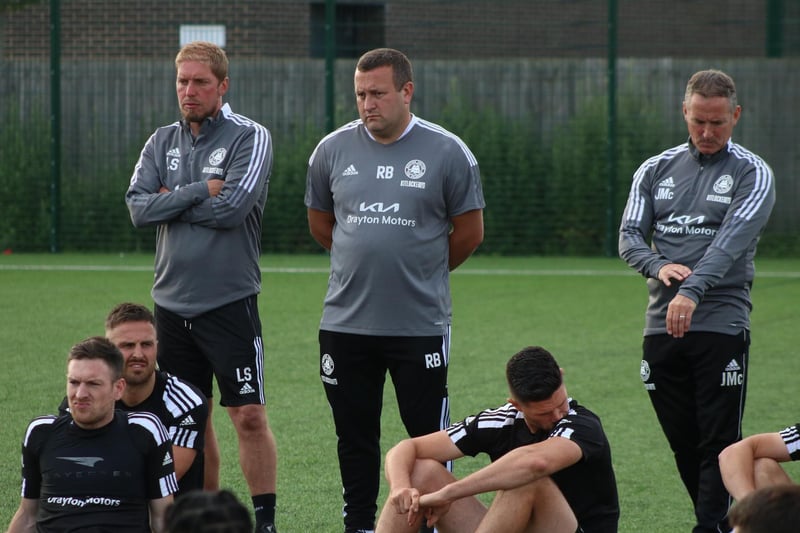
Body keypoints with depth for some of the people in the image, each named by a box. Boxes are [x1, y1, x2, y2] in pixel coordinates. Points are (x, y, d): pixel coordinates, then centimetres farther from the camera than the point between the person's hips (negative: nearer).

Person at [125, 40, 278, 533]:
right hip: (172, 302, 5)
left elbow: (233, 207, -17)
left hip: (230, 302, -5)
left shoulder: (250, 138, -5)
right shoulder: (162, 142, 10)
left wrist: (170, 202, -5)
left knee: (249, 416, -6)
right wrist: (200, 191, -12)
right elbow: (138, 206, -3)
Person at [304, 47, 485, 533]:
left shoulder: (447, 152, -4)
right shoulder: (333, 150, 4)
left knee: (428, 437, 0)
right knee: (355, 435, 9)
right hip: (346, 323, 3)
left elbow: (470, 232, 5)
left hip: (420, 324, -3)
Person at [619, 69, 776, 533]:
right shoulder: (656, 170, 13)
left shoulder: (752, 173, -1)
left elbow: (732, 239, -17)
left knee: (720, 443, -7)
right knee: (684, 442, 8)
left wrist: (692, 291, -32)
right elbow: (630, 235, 8)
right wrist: (658, 266, -16)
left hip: (722, 325, -5)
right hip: (661, 325, 5)